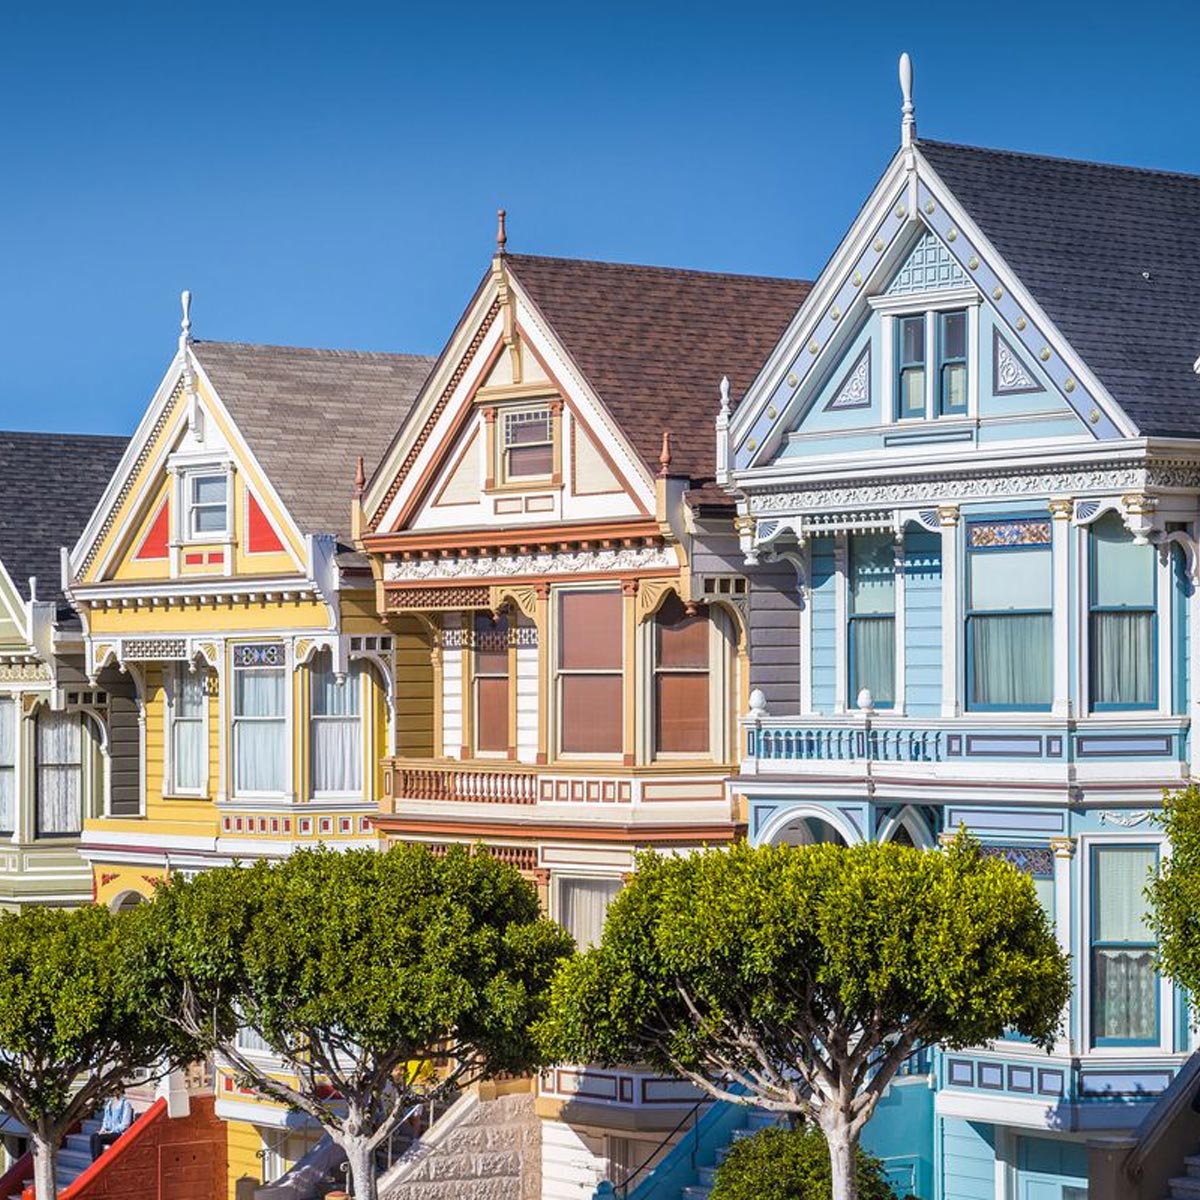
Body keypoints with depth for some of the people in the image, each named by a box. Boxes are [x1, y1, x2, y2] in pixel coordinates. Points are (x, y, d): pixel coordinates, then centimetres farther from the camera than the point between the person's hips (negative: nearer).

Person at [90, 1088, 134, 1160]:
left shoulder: (125, 1104, -8)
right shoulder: (109, 1102, 15)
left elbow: (125, 1124, -13)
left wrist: (111, 1132, -16)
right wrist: (103, 1129, 2)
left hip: (120, 1133, -7)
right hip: (108, 1131, 7)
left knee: (98, 1138, -28)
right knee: (93, 1136, -22)